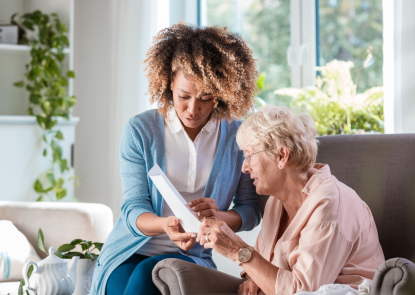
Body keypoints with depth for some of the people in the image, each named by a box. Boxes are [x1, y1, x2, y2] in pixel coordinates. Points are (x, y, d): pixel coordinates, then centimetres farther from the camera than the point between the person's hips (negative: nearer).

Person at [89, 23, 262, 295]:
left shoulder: (238, 136, 1)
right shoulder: (139, 131, -2)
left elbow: (250, 211, 2)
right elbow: (133, 209, -6)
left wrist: (216, 216, -21)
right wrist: (166, 225, -30)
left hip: (191, 256, 0)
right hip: (131, 252, 0)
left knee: (148, 273, -33)